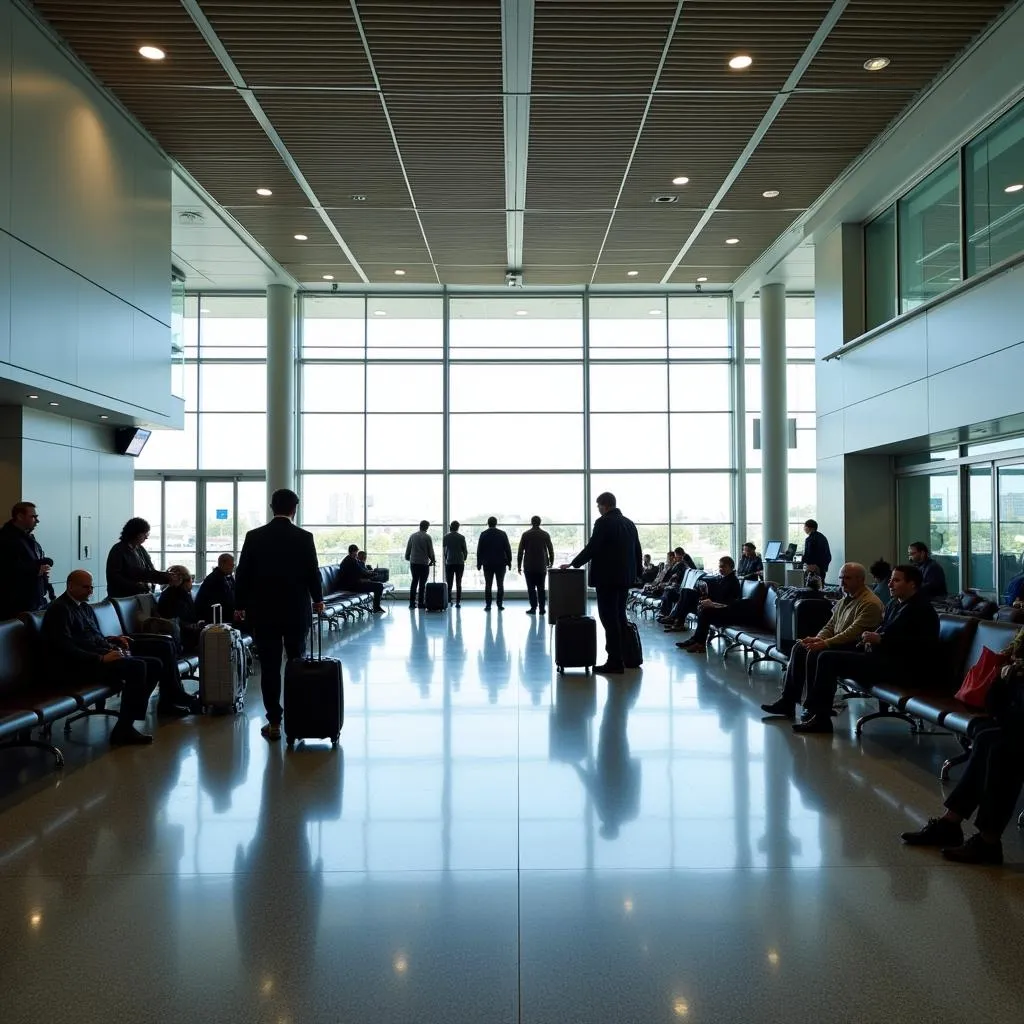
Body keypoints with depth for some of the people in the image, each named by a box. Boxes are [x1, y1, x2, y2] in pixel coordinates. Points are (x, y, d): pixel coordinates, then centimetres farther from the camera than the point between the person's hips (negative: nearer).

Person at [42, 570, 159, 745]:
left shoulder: (85, 607, 21)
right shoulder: (59, 609, -8)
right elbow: (66, 649, -19)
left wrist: (112, 640, 4)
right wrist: (101, 658, -25)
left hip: (100, 658, 9)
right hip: (78, 666, -9)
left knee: (154, 664, -4)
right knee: (137, 667, -28)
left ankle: (131, 715, -6)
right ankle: (123, 729, -23)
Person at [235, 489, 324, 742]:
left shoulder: (254, 536, -3)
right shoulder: (304, 538, -6)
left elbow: (242, 575, -1)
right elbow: (313, 573, -2)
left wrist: (241, 605, 12)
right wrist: (317, 599, 15)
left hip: (263, 612, 0)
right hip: (296, 611, 0)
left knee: (269, 667, 3)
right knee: (298, 664, 15)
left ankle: (274, 723, 4)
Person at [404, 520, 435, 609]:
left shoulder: (412, 536, 6)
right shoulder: (427, 537, -6)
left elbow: (408, 549, 9)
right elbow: (430, 551, -3)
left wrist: (407, 558, 24)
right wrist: (433, 560, 13)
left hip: (413, 563, 4)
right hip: (424, 563, -4)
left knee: (414, 582, 10)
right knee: (422, 583, 0)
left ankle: (412, 602, 7)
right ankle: (421, 603, 1)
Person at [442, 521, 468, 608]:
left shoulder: (446, 537, -2)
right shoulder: (461, 537, -5)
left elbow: (443, 550, 3)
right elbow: (465, 551, -1)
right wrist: (464, 559, 16)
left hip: (449, 562, 1)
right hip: (460, 562, -1)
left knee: (449, 582, 7)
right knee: (458, 583, 4)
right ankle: (458, 602, 0)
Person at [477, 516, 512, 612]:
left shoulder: (483, 535, -1)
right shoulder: (502, 534, -1)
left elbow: (479, 550, 0)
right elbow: (508, 549, -1)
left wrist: (479, 563, 6)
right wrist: (509, 562, 6)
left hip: (487, 564, 0)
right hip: (500, 564, 0)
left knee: (488, 585, 4)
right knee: (500, 585, 6)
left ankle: (488, 605, 0)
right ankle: (500, 605, 2)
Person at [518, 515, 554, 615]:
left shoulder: (525, 534, -3)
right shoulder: (546, 534, 1)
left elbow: (520, 551, -3)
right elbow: (551, 551, 4)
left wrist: (519, 565, 3)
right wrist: (551, 563, 15)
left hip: (529, 566, -2)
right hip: (542, 566, 2)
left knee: (531, 588, 1)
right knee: (541, 588, 7)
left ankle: (533, 608, -3)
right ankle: (542, 608, 3)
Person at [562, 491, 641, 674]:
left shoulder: (603, 522, -12)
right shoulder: (629, 523, 12)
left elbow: (592, 548, -15)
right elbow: (637, 551, 14)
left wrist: (573, 563, -4)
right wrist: (636, 573, 21)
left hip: (607, 577, -8)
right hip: (625, 577, 8)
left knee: (609, 618, -3)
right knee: (620, 616, 16)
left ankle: (615, 661, -3)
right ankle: (623, 656, 20)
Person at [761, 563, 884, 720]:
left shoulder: (870, 603, -16)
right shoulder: (845, 599, 16)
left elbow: (854, 632, -25)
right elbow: (830, 625, 15)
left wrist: (825, 643, -28)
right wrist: (818, 639, -6)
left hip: (856, 647, -10)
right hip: (837, 642, 10)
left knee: (815, 653, -27)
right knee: (799, 648, -3)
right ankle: (787, 701, -3)